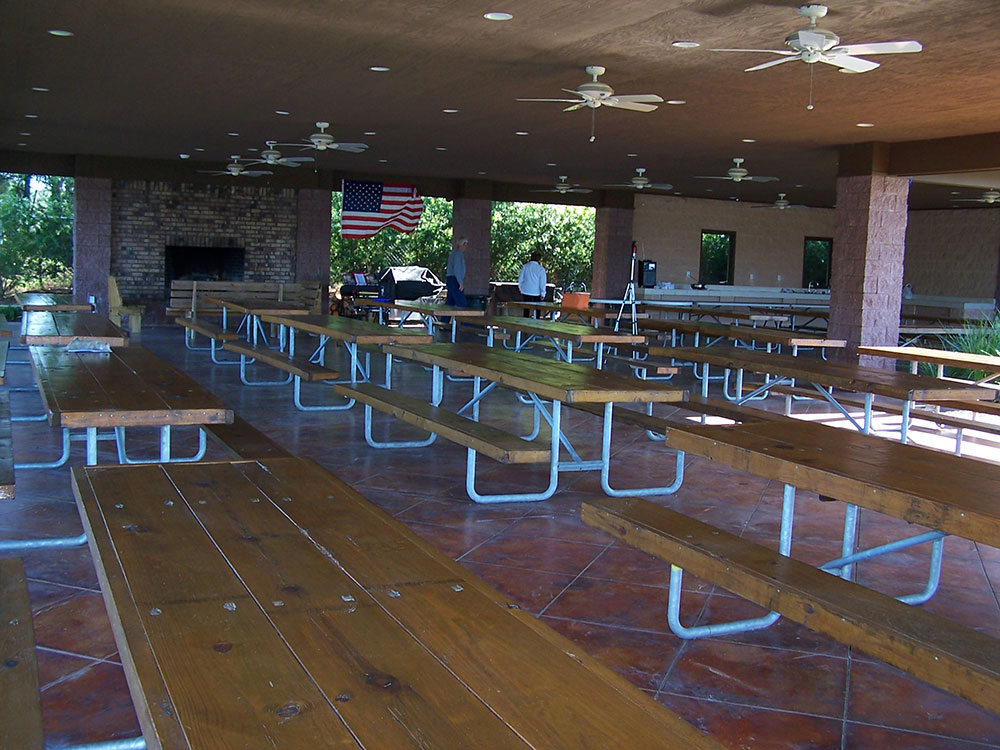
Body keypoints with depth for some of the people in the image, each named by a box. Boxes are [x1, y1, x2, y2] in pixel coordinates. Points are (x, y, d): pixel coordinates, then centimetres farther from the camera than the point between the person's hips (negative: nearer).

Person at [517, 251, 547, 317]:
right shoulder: (541, 269, -10)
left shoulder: (525, 266, -3)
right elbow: (543, 283, -9)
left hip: (526, 291, 2)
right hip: (536, 293, -2)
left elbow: (520, 279, 3)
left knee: (526, 309, 8)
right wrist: (543, 294, -2)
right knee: (537, 309, 10)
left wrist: (521, 290, 14)